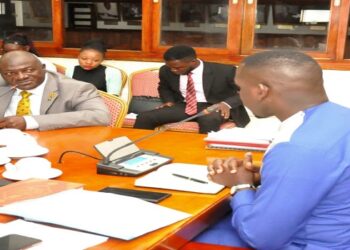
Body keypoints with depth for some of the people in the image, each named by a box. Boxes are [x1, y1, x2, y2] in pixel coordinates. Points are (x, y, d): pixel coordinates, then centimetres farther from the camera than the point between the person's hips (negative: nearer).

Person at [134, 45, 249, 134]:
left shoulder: (224, 71, -14)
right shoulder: (166, 71, -2)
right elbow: (164, 88, 21)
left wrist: (227, 104, -22)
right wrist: (169, 100, 1)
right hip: (183, 106, 4)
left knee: (209, 120, -42)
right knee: (144, 117, -16)